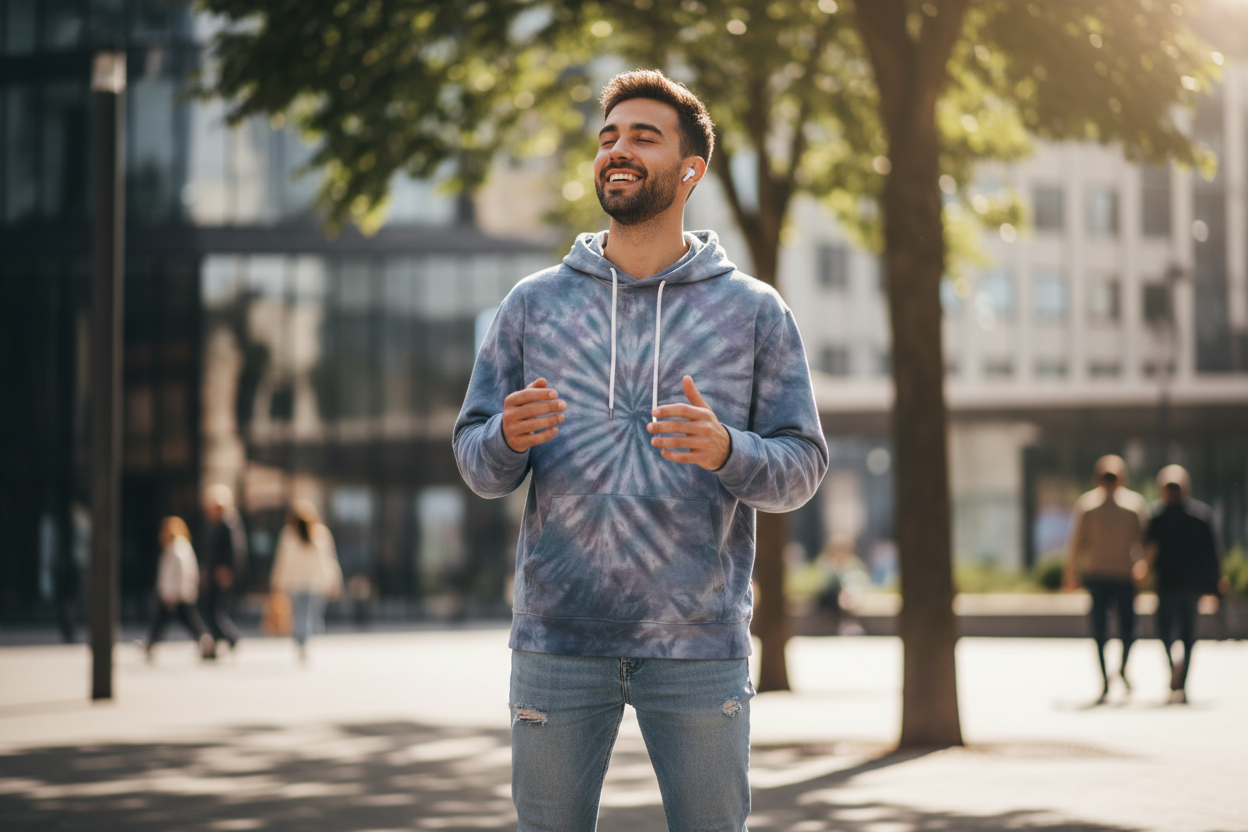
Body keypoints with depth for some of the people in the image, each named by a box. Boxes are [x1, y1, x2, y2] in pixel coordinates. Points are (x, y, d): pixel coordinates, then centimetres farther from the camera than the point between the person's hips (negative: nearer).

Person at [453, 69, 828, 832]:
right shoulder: (534, 304, 8)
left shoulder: (755, 311, 5)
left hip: (700, 645, -1)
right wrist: (509, 438, -16)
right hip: (558, 639, 1)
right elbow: (478, 465, 7)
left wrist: (725, 451, -19)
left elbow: (802, 467, 2)